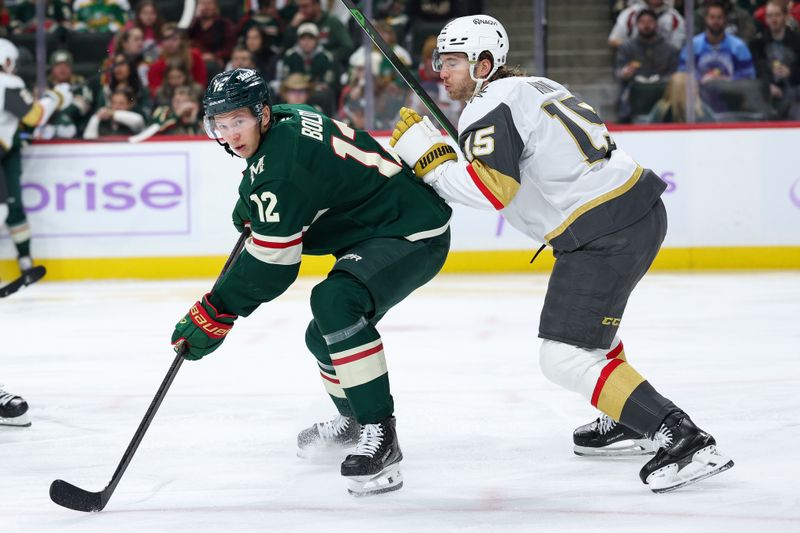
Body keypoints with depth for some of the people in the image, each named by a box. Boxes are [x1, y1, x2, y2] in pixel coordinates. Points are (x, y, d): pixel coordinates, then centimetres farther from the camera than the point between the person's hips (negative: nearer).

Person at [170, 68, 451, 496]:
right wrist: (251, 204, 25)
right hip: (378, 231, 11)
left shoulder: (279, 166, -25)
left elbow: (270, 266, -25)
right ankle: (353, 420, 48)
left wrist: (214, 315, -19)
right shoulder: (287, 119, 3)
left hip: (413, 235, -11)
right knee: (324, 336, 21)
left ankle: (379, 436, -32)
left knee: (335, 301, -35)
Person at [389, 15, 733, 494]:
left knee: (565, 358, -9)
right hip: (642, 206, 10)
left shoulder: (490, 108, -8)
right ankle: (628, 418, 42)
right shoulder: (535, 87, 20)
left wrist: (429, 159, -12)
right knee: (589, 313, 34)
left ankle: (683, 439, -16)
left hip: (605, 234, -10)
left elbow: (493, 189, -20)